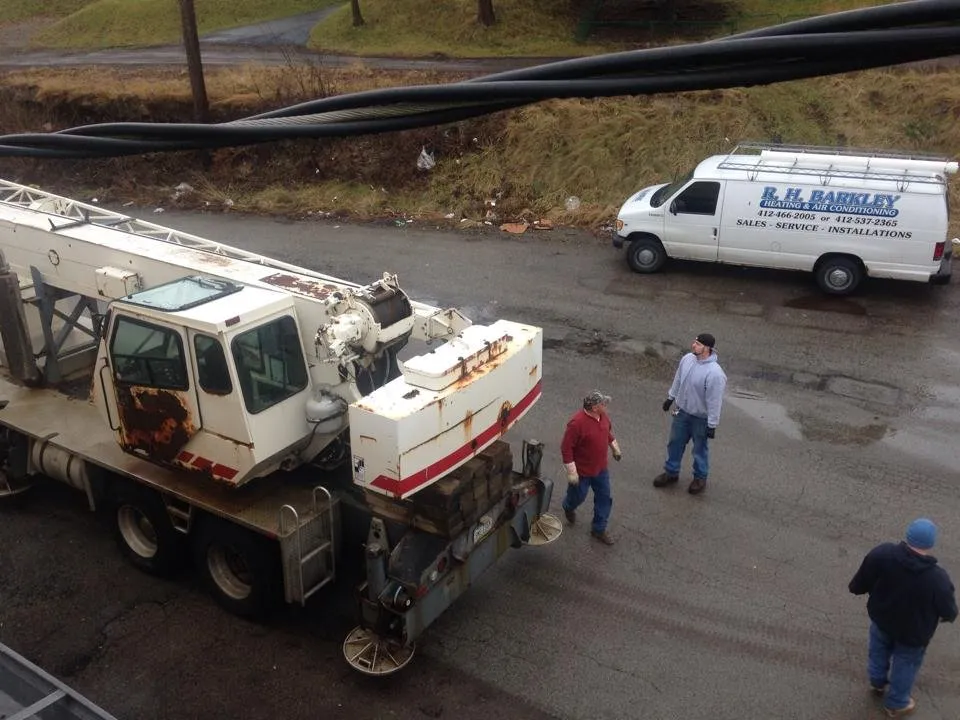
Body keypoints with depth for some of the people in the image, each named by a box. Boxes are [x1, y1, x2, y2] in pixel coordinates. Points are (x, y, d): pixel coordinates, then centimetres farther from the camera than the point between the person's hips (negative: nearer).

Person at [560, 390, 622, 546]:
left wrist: (615, 447, 23)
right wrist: (571, 472, -25)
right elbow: (566, 448, -27)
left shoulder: (603, 416, -7)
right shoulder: (577, 423, -31)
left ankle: (599, 529, 29)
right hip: (582, 471, -6)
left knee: (604, 497, 12)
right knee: (578, 496, 17)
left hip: (601, 468, 6)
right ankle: (568, 507, 53)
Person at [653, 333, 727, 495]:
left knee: (700, 449, 15)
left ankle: (700, 478, 38)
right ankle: (671, 472, 41)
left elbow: (715, 401, -25)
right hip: (682, 411, 6)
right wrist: (670, 397, 18)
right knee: (675, 443, 20)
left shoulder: (715, 373, -32)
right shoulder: (687, 359, -10)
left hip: (700, 418, -6)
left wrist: (712, 425, -19)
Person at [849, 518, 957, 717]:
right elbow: (949, 612, -15)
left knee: (879, 651, 32)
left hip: (882, 618, 2)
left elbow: (858, 585, -14)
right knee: (905, 664, 26)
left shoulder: (882, 554, -30)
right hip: (913, 633, -2)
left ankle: (877, 682, 58)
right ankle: (896, 704, 48)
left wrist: (856, 588, 10)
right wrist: (948, 616, 10)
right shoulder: (938, 580, -35)